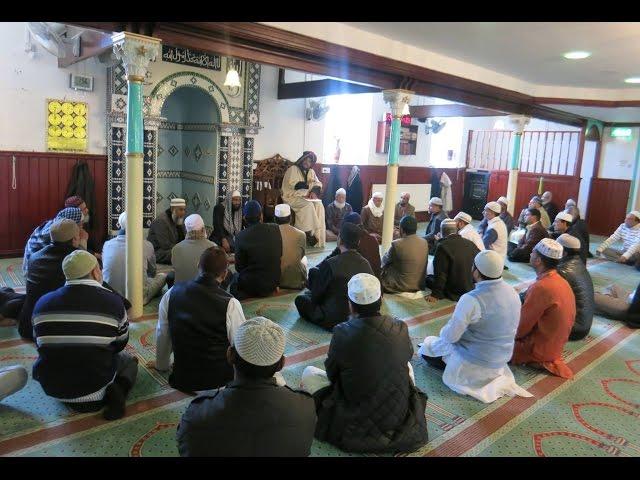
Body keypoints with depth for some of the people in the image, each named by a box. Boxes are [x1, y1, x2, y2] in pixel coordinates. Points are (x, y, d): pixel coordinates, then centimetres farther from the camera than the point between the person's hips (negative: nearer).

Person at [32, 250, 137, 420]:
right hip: (95, 384, -4)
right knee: (129, 360, 25)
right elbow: (120, 344, 0)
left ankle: (69, 397, 9)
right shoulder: (113, 301, -15)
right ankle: (111, 393, -6)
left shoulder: (42, 303, -7)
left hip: (51, 387, 4)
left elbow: (40, 343, 10)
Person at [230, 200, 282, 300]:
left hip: (251, 285, -5)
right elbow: (280, 254, 4)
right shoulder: (275, 229, -9)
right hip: (273, 283, 5)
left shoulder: (241, 237, -18)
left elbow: (239, 267, -8)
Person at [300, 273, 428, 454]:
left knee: (309, 373, 13)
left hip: (357, 421, -3)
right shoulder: (401, 328, -14)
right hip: (400, 417, 3)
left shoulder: (342, 333, -23)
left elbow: (331, 374, -7)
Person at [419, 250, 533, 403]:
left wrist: (443, 332, 1)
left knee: (427, 346, 12)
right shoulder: (513, 292, -7)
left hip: (474, 361, -7)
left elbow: (450, 337, -22)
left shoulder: (471, 300, -29)